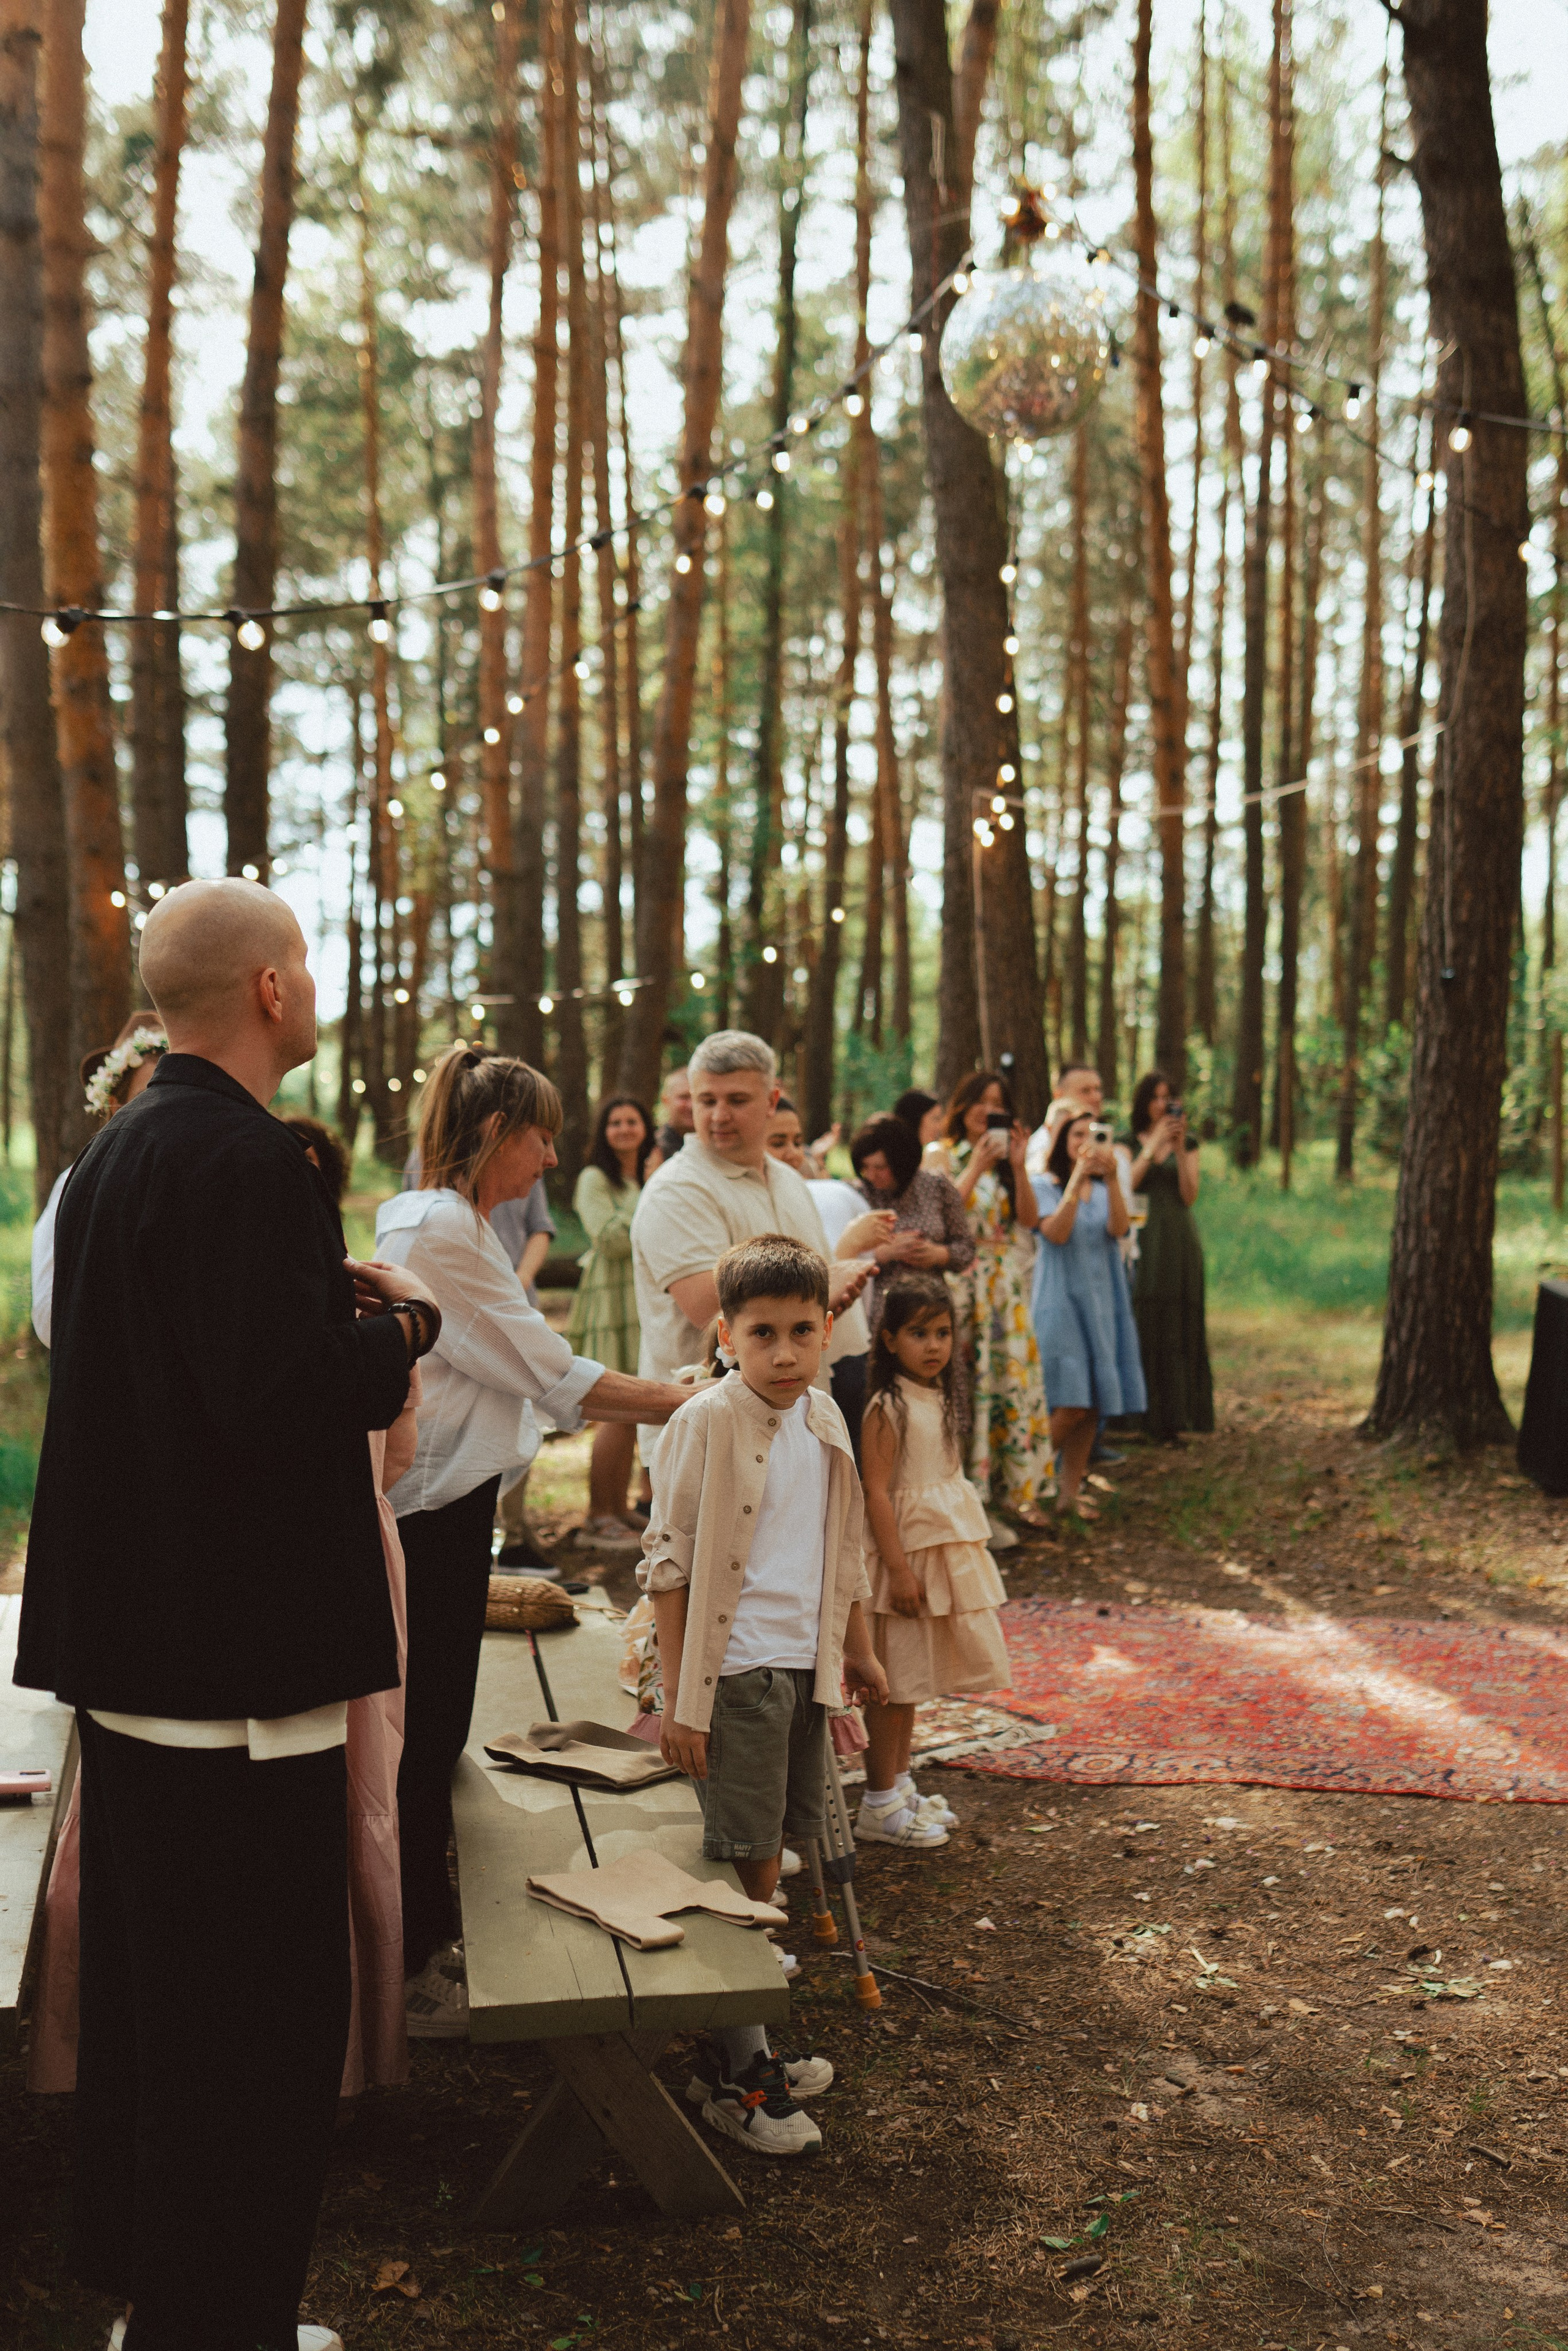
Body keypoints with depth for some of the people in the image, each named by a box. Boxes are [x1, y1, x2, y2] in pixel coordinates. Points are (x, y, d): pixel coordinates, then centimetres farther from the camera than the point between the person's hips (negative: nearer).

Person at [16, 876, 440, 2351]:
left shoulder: (118, 1150, 12)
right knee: (263, 2009, 3)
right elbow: (285, 1393, -27)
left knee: (152, 1985, 21)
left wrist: (339, 1306, 10)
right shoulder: (244, 1161, -20)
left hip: (133, 1639, 11)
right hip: (234, 1650, -11)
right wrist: (398, 1328, -9)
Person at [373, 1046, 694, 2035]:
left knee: (431, 1730, 17)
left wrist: (672, 1402, 11)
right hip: (434, 1513, -10)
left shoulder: (451, 1225, 14)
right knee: (423, 1736, 1)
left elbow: (521, 1375, 14)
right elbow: (552, 1372, -18)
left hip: (445, 1503, 10)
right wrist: (687, 1403, -11)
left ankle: (425, 1939, 30)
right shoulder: (441, 1229, -19)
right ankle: (411, 1969, 14)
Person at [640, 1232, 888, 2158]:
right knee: (745, 1866, -1)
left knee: (771, 1853, 15)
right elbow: (669, 1564, -12)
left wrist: (858, 1650, 24)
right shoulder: (706, 1425, -14)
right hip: (734, 1672, -6)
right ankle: (738, 2079, 12)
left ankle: (750, 2040, 30)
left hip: (805, 1665, 6)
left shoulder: (826, 1420, 6)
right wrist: (678, 1699, -13)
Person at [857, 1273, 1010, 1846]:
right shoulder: (887, 1408, -15)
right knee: (893, 1681, -2)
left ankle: (900, 1785, 27)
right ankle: (879, 1808, 7)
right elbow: (876, 1493, -19)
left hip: (946, 1551, 8)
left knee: (915, 1679, 16)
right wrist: (899, 1570, -22)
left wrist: (962, 1553, 18)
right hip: (905, 1553, -8)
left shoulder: (939, 1400, 10)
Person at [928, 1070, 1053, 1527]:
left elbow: (1030, 1219, 3)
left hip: (1006, 1286, 4)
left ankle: (1015, 1485, 9)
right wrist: (975, 1168, -13)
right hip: (960, 1280, -4)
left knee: (1013, 1378, 2)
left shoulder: (1005, 1157, 14)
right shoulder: (944, 1156, 2)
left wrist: (1018, 1167, -7)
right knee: (964, 1381, -8)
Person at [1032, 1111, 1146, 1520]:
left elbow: (1118, 1229, -9)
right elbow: (1057, 1233, -19)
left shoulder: (1103, 1189, 10)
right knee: (1071, 1405, -12)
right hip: (1060, 1299, -5)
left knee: (1094, 1404, 4)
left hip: (1100, 1299, 5)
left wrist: (1111, 1178, -20)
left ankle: (1070, 1489, 15)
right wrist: (1078, 1176, -22)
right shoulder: (1045, 1186, -3)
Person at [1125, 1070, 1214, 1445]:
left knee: (1180, 1327, -2)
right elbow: (1124, 1186, -10)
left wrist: (1179, 1147, -10)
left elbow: (1189, 1195, -1)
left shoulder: (1188, 1143, 10)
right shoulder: (1128, 1143, 7)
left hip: (1179, 1243, 2)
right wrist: (1154, 1143, -14)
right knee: (1144, 1327, -7)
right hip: (1144, 1242, -1)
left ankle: (1175, 1417, 0)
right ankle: (1144, 1418, -5)